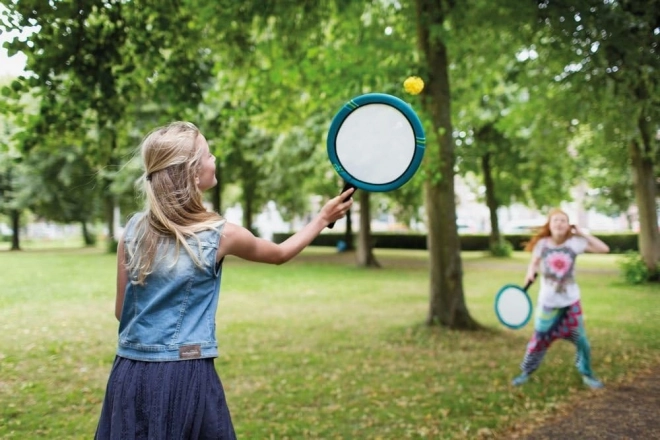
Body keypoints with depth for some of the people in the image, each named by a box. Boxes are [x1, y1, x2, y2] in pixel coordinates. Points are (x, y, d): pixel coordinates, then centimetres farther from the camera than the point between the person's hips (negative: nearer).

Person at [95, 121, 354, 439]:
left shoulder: (133, 230, -1)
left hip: (130, 374, 4)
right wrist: (324, 217, 24)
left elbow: (121, 310, 6)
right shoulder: (219, 235, -9)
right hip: (186, 377, -4)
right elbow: (280, 254, 10)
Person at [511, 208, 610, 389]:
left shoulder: (575, 242, -8)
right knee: (539, 339, 6)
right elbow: (534, 264, 7)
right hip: (548, 302, 0)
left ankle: (587, 375, 22)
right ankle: (526, 372, 23)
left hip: (571, 301, 0)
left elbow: (604, 249, -7)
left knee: (581, 339, 4)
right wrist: (531, 273, -15)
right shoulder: (542, 244, -7)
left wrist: (583, 234, -10)